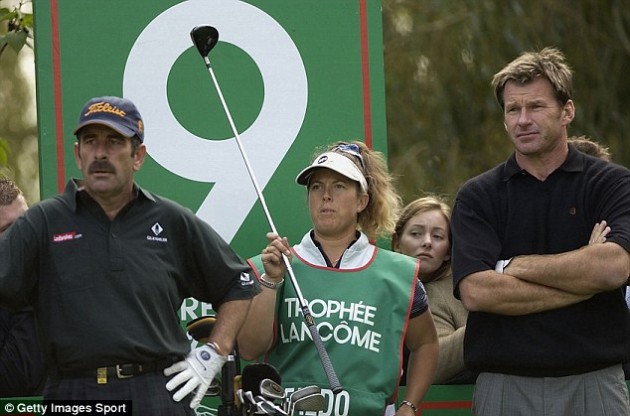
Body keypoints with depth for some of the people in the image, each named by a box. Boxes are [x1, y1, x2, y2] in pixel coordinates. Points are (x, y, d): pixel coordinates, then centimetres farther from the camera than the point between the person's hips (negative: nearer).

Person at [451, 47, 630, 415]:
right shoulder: (477, 196, 6)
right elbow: (475, 291, -9)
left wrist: (516, 267, -7)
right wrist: (583, 279, -10)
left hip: (594, 385, -1)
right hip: (504, 385, 1)